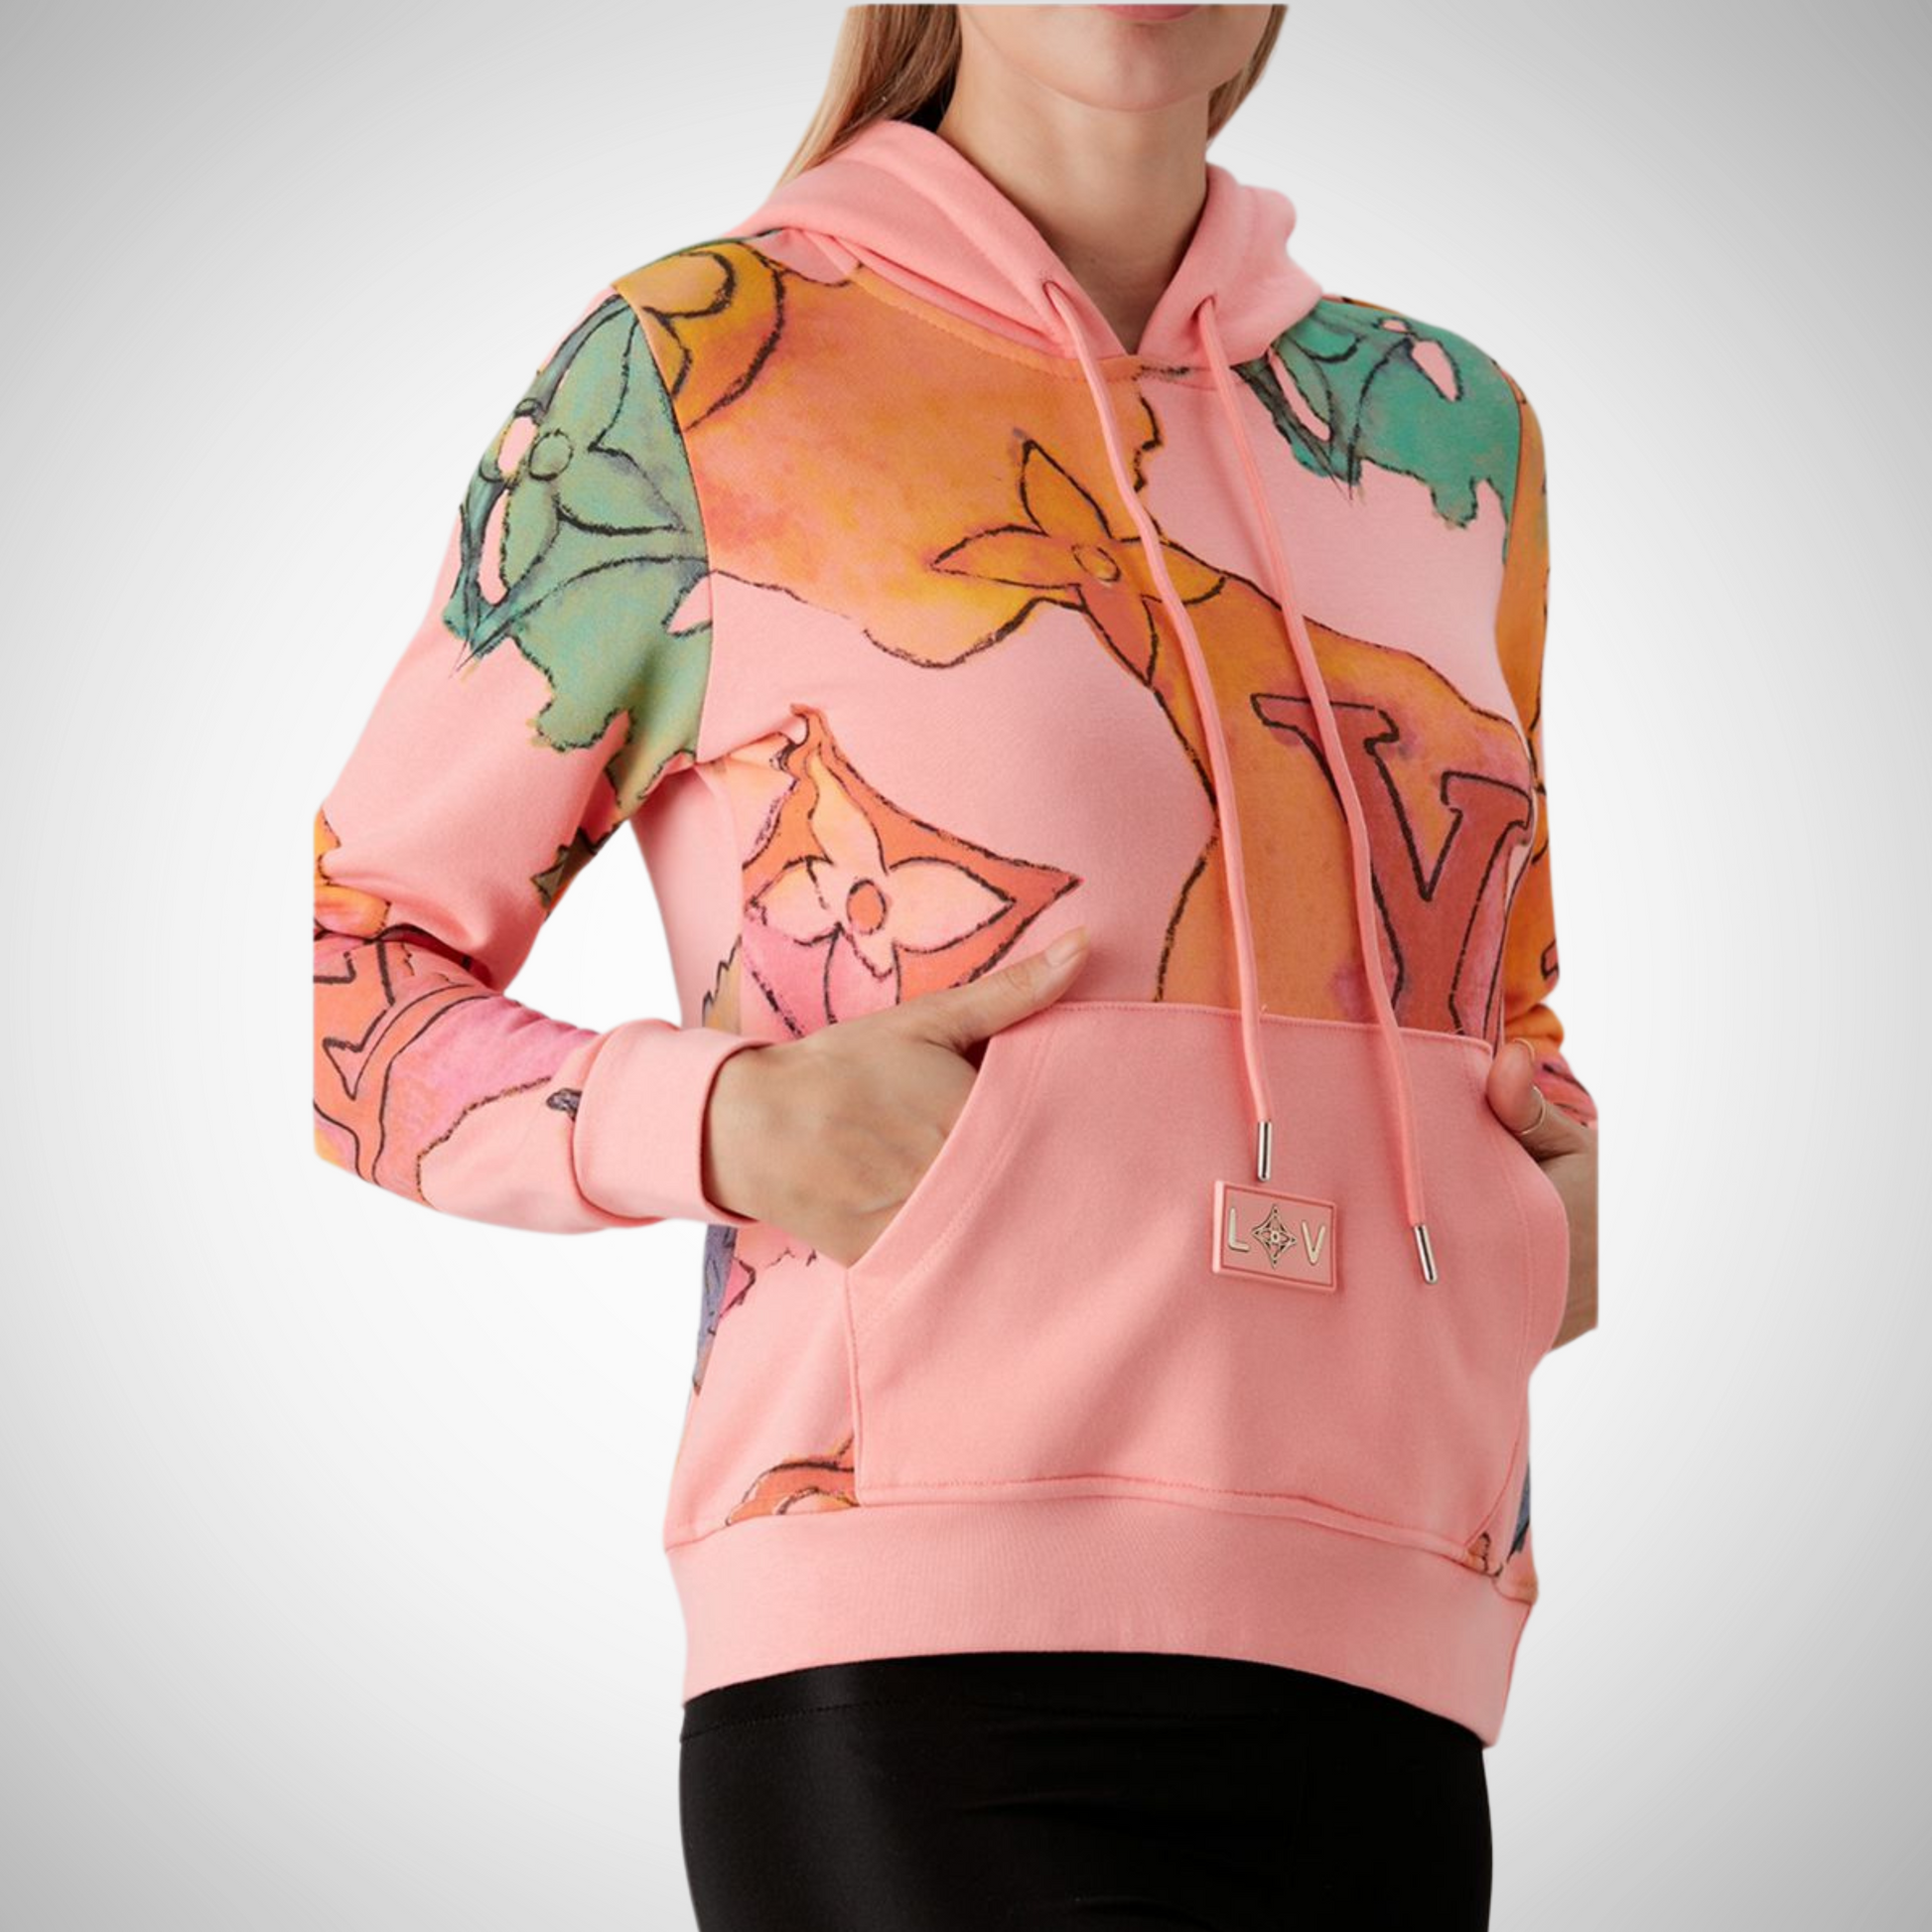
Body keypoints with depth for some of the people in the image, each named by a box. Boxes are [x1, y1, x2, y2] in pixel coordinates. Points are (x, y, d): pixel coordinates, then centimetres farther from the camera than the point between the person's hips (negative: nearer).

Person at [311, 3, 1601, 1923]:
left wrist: (1580, 1187, 8)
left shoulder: (1449, 420, 19)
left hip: (1370, 1689, 5)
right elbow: (339, 977, 8)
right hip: (921, 1677, -5)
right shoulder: (699, 362, 5)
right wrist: (730, 1126, -11)